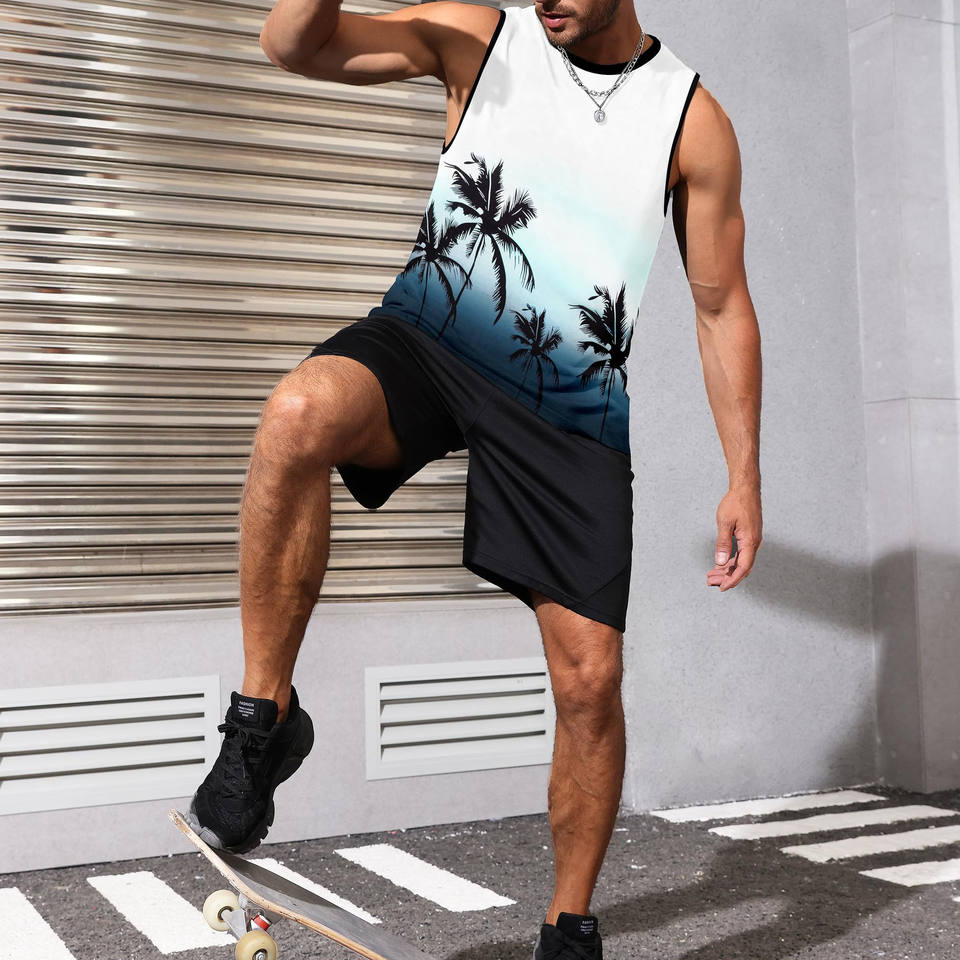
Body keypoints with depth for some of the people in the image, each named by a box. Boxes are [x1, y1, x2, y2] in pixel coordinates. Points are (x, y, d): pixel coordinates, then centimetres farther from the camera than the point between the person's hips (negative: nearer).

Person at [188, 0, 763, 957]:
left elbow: (723, 306, 6)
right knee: (300, 411, -36)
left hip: (573, 410, 1)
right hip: (429, 341, 0)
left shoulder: (693, 119, 3)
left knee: (590, 678, -3)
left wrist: (743, 479, 3)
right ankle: (262, 716, -18)